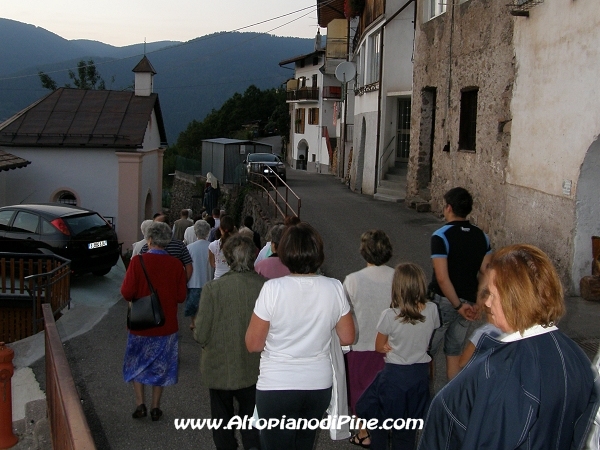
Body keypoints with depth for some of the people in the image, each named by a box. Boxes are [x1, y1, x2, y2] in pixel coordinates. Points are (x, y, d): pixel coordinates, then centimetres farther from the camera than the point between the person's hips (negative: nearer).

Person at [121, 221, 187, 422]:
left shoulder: (138, 261, -14)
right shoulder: (175, 264, -9)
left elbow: (127, 292, -16)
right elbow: (181, 296, -5)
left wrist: (137, 298, 6)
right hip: (167, 325, 2)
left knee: (137, 363, 18)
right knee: (160, 365, 15)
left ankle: (140, 404, 13)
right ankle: (155, 407, 21)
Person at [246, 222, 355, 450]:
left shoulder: (273, 289, -18)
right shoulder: (334, 288, -7)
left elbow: (253, 344, -12)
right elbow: (347, 338, 2)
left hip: (277, 387, -4)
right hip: (319, 386, 4)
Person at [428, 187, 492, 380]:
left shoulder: (441, 236, -17)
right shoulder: (481, 236, 2)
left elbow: (442, 278, -22)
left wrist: (458, 305, -16)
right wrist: (478, 303, 6)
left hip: (443, 301, -5)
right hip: (468, 302, 6)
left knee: (427, 351, 9)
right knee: (455, 353, 16)